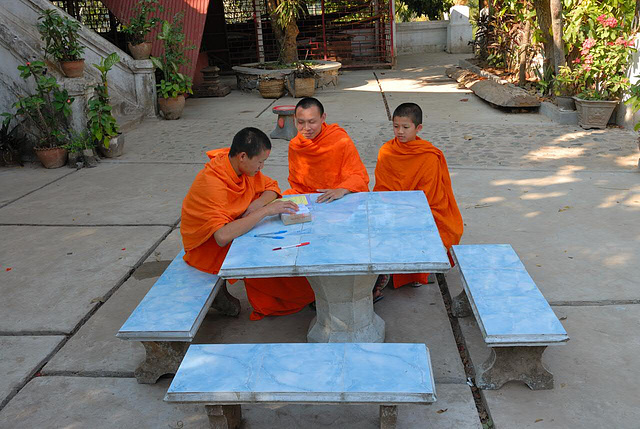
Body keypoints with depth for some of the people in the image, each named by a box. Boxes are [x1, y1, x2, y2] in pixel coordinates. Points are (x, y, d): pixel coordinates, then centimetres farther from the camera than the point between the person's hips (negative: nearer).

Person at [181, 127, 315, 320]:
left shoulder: (243, 166, -8)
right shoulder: (211, 184, -32)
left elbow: (271, 187, 7)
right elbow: (223, 237, -42)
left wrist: (257, 205, -15)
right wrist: (265, 211, -39)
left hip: (234, 230, 8)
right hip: (209, 247, -8)